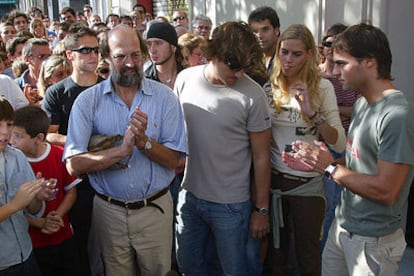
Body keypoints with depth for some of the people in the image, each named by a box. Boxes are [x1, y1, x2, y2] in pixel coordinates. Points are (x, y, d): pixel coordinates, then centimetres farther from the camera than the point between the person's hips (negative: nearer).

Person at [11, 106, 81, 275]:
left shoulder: (61, 156, -9)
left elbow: (71, 193, 0)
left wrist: (57, 216, -15)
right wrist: (41, 223, -19)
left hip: (63, 237, 2)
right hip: (30, 242, -1)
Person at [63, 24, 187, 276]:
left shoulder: (165, 97, -6)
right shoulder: (87, 101, -7)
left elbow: (173, 160, -8)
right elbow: (74, 165, -15)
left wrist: (144, 142, -26)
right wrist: (121, 151, -28)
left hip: (155, 208, 0)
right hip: (109, 210, 0)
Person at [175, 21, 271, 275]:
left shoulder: (252, 95, -15)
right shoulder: (185, 79, -4)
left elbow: (261, 157, -9)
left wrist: (262, 209, -5)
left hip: (230, 205, -4)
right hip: (188, 195, 4)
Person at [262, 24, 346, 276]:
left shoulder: (322, 87, -8)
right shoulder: (271, 88, 0)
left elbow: (340, 144, -13)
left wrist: (312, 114, -25)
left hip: (307, 184, -3)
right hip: (274, 179, 3)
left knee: (307, 255, 11)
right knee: (276, 250, 18)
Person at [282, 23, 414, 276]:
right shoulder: (361, 104, 5)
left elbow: (386, 191, -26)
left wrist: (330, 167, -18)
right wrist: (315, 164, -1)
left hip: (373, 240, -7)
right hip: (342, 226, 7)